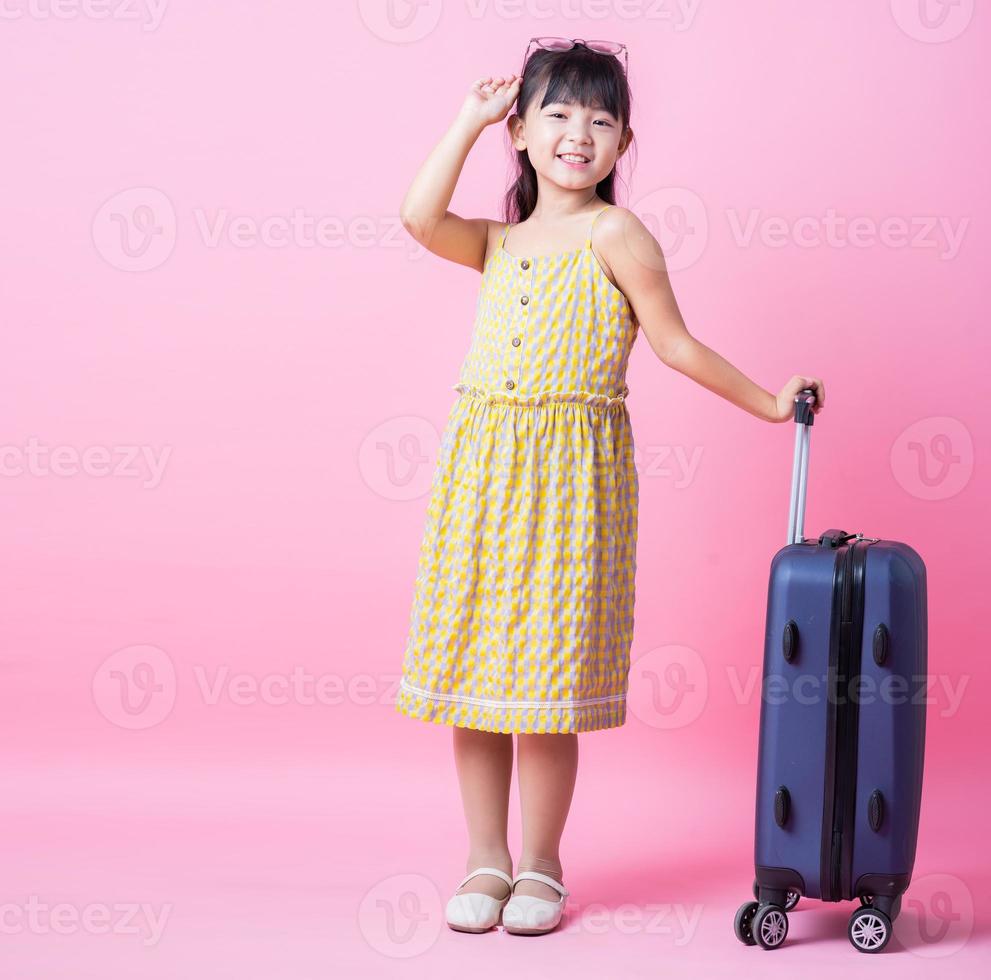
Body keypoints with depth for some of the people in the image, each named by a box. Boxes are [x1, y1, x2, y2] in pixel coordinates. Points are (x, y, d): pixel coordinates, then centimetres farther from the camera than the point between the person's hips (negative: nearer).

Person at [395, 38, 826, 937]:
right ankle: (486, 857, 18)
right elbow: (420, 218, -4)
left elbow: (675, 344, 3)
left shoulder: (614, 234, -1)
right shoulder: (499, 245, 14)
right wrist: (471, 119, 4)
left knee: (548, 675, 0)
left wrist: (769, 403, 4)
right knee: (472, 662, 6)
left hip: (569, 476, -5)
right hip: (481, 468, 5)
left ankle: (541, 864, 15)